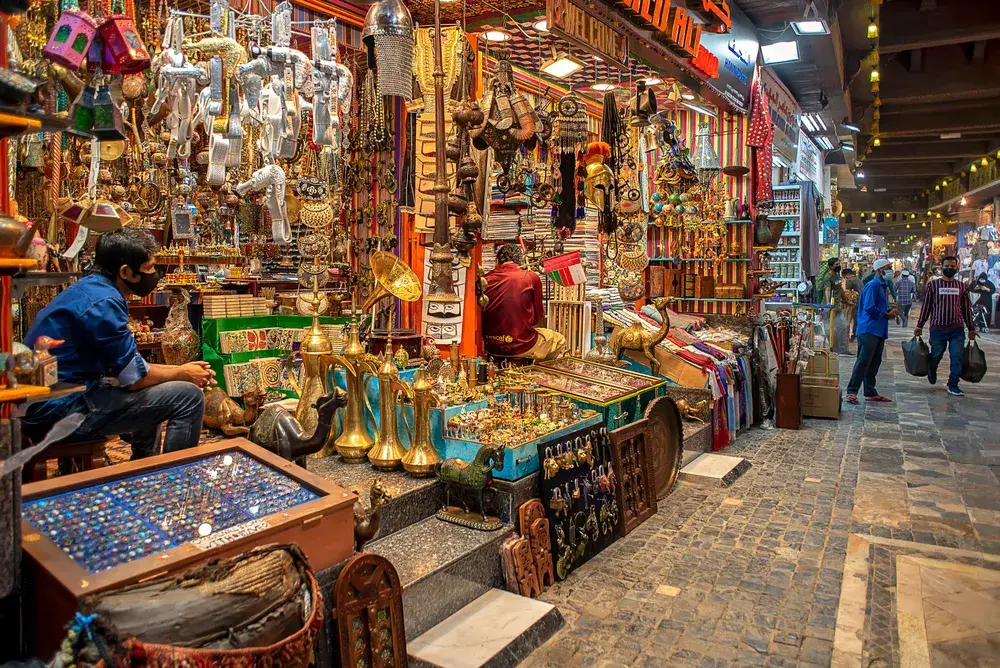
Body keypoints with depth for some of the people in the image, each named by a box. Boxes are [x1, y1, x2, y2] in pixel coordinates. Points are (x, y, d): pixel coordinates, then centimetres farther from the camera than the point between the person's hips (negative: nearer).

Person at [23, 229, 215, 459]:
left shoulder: (91, 287, 10)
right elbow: (136, 378, -18)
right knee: (189, 397, -13)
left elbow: (128, 364, 15)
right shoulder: (103, 302, -21)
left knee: (153, 392, 30)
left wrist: (181, 370, 10)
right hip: (60, 412, -11)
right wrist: (183, 374, 0)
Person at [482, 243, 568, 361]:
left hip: (491, 347, 5)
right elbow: (537, 317, 1)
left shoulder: (486, 279, -1)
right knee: (559, 340, 22)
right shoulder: (531, 277, -8)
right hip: (520, 347, -4)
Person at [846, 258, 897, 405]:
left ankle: (870, 392, 19)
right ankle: (851, 391, -9)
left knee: (875, 363, 12)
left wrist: (889, 311, 6)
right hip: (869, 330, -10)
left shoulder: (884, 286, 19)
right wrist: (887, 315, -10)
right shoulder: (873, 285, -11)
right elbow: (869, 308, -20)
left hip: (879, 331, 10)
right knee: (863, 361, -11)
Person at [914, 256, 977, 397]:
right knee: (935, 356, 7)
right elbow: (926, 306, 5)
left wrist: (971, 328, 15)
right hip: (937, 328, -2)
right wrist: (919, 326, 2)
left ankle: (953, 386, 7)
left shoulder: (961, 287, 10)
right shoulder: (933, 285, 3)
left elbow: (967, 309, 15)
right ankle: (932, 375, 37)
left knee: (958, 357, -3)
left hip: (957, 329, 2)